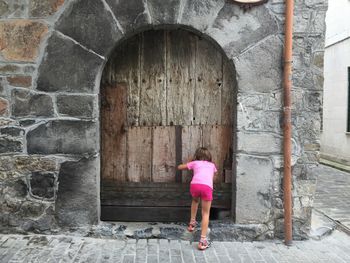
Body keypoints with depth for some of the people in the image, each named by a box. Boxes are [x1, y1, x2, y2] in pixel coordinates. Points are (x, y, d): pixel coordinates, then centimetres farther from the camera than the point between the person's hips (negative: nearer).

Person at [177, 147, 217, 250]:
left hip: (195, 184, 1)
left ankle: (192, 223, 39)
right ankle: (203, 240, -1)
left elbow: (179, 167, 39)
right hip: (207, 187, -1)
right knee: (206, 213, 8)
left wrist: (189, 162, 55)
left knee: (195, 200, 35)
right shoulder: (212, 165, 34)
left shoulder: (195, 163, 30)